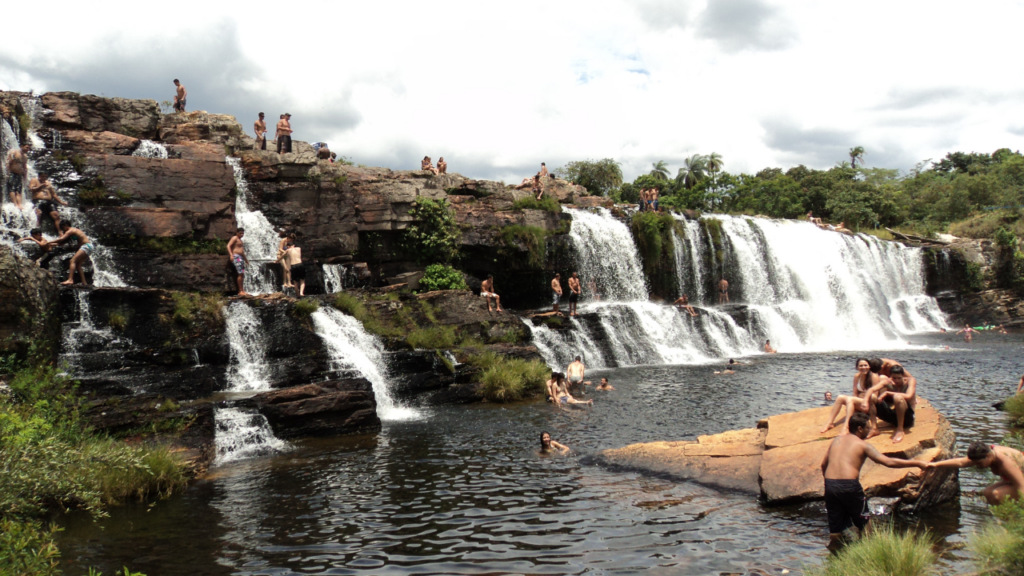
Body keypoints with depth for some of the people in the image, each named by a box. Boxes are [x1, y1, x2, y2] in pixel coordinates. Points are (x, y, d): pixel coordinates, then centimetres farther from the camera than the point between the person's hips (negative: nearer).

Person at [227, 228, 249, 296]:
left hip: (241, 257, 9)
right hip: (236, 256, -9)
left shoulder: (240, 240, 26)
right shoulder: (234, 238, -2)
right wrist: (231, 255, -28)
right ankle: (240, 291, -19)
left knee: (242, 275, 4)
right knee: (240, 274, -17)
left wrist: (246, 259, 33)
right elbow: (228, 246, -15)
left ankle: (241, 291, 5)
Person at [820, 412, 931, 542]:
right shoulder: (863, 445, 3)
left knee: (835, 529, 15)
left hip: (829, 485, 4)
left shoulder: (836, 440, 18)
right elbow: (889, 462, -5)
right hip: (849, 486, -4)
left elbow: (823, 464, 20)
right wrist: (918, 463, 0)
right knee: (864, 525, 15)